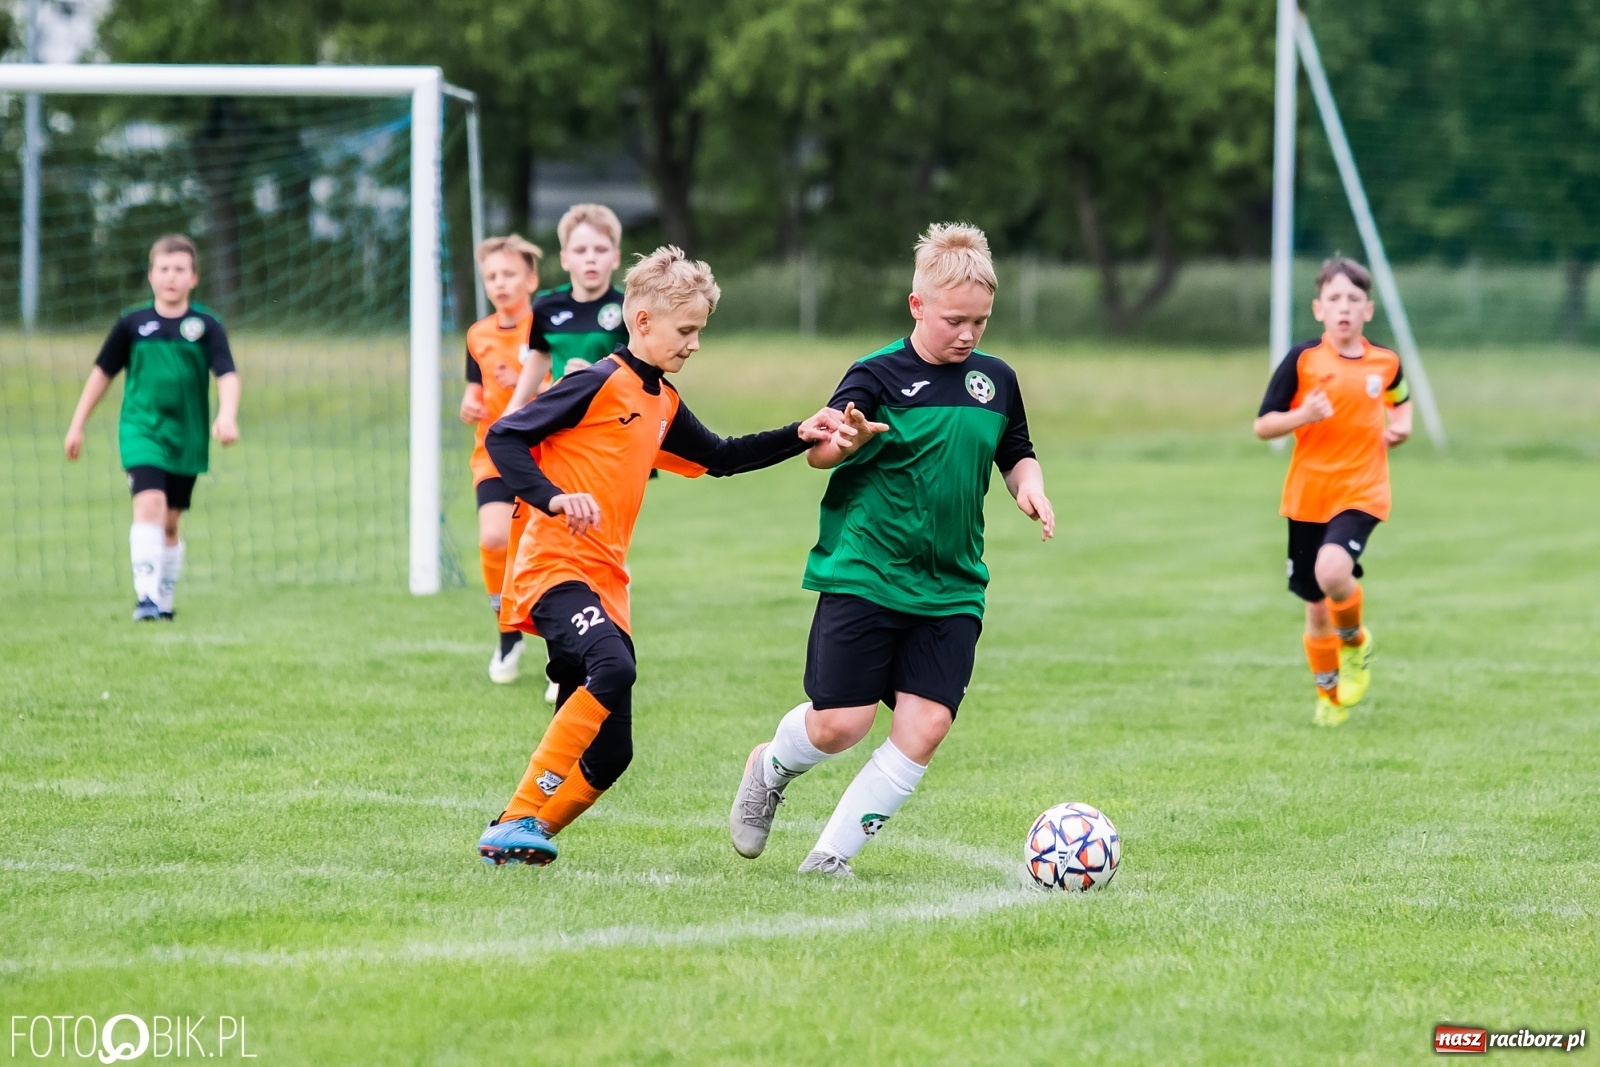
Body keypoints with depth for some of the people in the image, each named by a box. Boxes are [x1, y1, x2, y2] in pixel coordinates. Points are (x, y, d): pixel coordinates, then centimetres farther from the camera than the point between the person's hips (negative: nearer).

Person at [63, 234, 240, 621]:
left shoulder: (206, 325, -2)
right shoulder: (133, 324, -1)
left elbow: (227, 375, -10)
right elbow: (103, 372, 9)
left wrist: (226, 416, -28)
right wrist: (77, 425, 10)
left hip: (187, 437, 2)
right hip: (142, 431, -2)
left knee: (170, 523, 11)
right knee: (149, 504, -21)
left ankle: (164, 601, 25)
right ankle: (145, 596, -25)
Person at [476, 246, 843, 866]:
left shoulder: (662, 405, 18)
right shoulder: (601, 383, -7)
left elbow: (719, 458, 32)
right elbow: (504, 437, -12)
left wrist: (798, 437, 20)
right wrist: (552, 498, -27)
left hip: (606, 583, 9)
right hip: (556, 566, -9)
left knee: (610, 754, 2)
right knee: (613, 667, -34)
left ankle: (513, 840, 13)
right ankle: (519, 819, -29)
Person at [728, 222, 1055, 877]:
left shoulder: (995, 380, 8)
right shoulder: (880, 375, -8)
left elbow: (1016, 455, 23)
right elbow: (818, 451, -15)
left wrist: (1029, 485, 1)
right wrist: (845, 441, -38)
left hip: (951, 590, 4)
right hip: (864, 577, -4)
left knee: (925, 727, -9)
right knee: (840, 724, -7)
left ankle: (832, 856, 2)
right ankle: (769, 770, 28)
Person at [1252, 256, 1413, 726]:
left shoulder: (1385, 363, 1)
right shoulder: (1303, 359, -6)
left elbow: (1399, 399, 25)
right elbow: (1263, 425, -5)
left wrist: (1401, 425, 4)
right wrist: (1302, 416, -23)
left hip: (1361, 493, -1)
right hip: (1308, 497, 1)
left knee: (1332, 572, -28)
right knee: (1316, 608, 8)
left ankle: (1356, 641, 3)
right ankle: (1330, 696, 30)